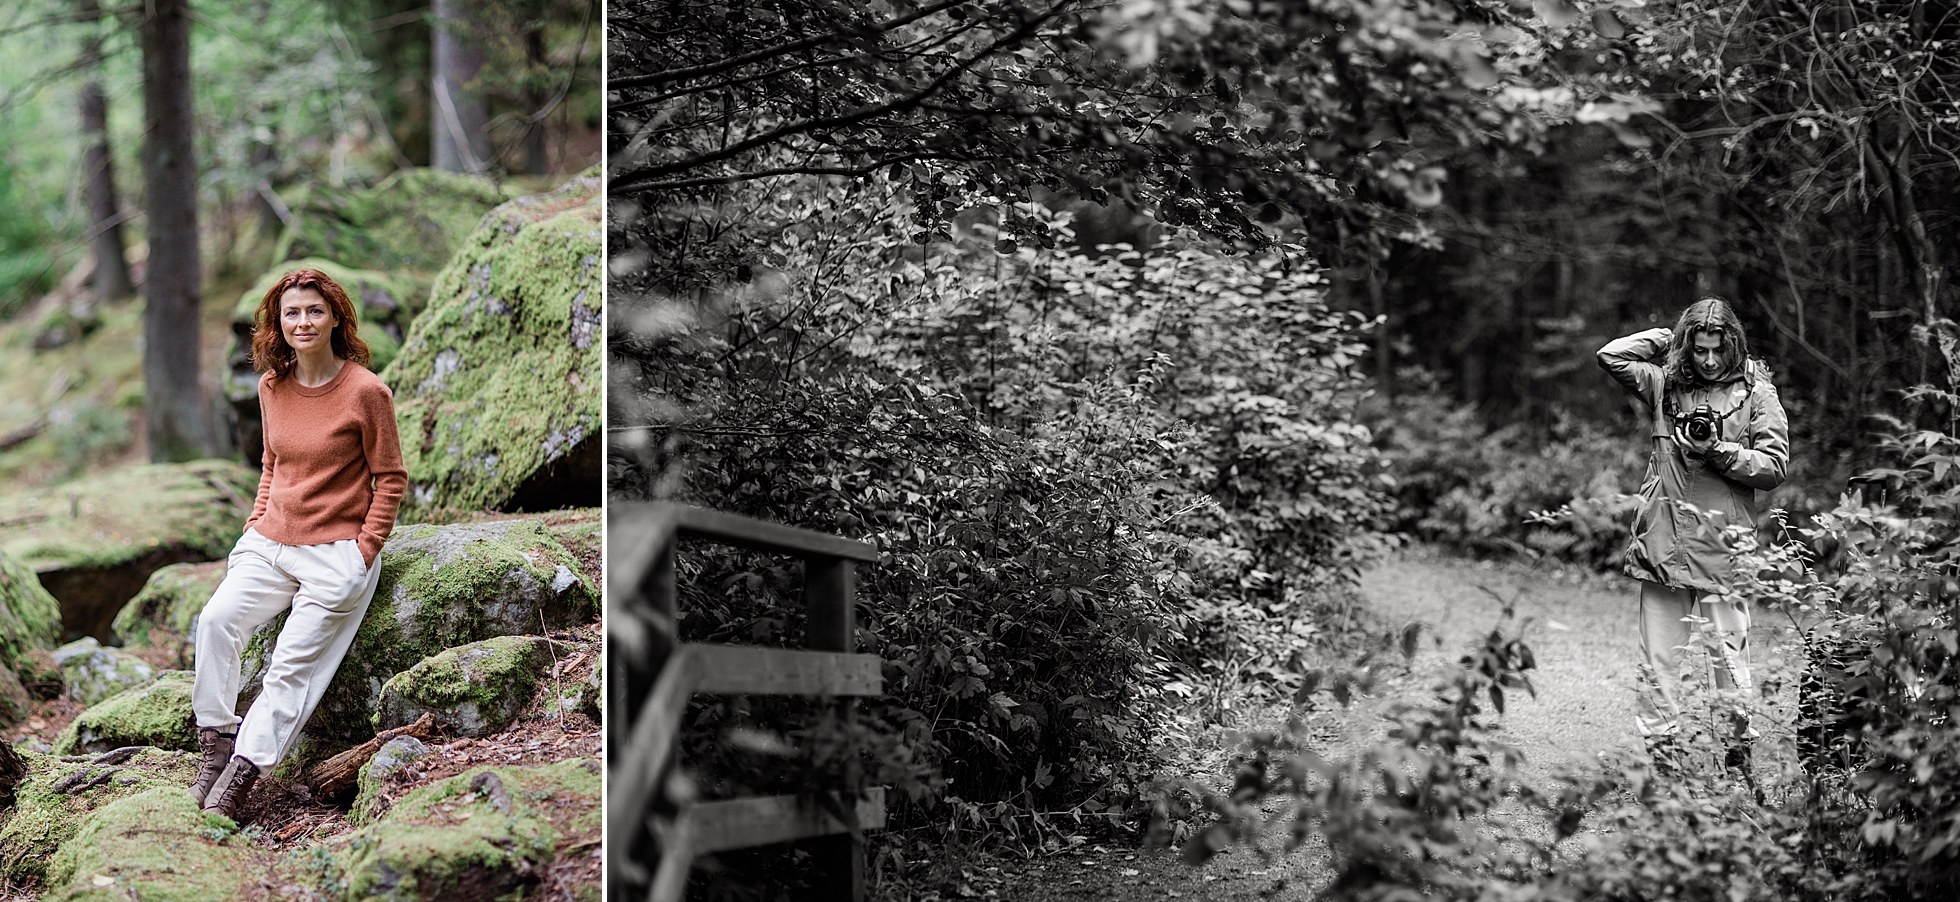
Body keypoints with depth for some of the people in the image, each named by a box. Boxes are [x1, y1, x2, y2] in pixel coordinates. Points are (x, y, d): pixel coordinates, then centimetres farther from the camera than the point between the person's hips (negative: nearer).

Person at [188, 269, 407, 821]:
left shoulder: (366, 392, -9)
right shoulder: (273, 387, 8)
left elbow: (390, 479, -4)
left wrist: (364, 552, -9)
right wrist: (256, 524, 10)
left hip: (337, 553, -5)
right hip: (271, 543, 5)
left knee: (294, 662, -14)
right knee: (217, 619, -20)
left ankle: (239, 776, -13)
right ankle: (215, 747, -12)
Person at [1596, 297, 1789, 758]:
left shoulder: (1755, 392, 2)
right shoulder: (1665, 383, 10)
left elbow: (1774, 467, -1)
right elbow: (1611, 355, 6)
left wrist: (1718, 452, -13)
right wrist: (1667, 339, 7)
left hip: (1722, 545, -3)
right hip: (1663, 542, 3)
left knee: (1729, 655, 0)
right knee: (1658, 657, 4)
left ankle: (1739, 747, 8)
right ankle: (1659, 746, 10)